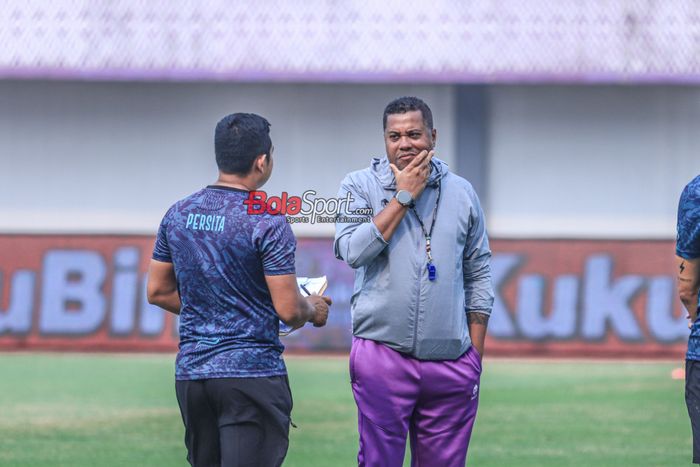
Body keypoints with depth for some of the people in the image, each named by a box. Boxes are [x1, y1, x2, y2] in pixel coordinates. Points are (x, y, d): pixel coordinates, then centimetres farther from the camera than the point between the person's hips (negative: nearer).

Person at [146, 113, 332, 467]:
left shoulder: (178, 215, 7)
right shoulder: (267, 222, -12)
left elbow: (158, 292, 14)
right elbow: (288, 311, -12)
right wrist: (313, 310, 9)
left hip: (191, 372, 6)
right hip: (251, 371, -6)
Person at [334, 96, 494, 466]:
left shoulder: (461, 193, 11)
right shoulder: (360, 186, 3)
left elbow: (478, 275, 15)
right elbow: (352, 251, -13)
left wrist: (475, 355, 11)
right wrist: (404, 197, -9)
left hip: (450, 363, 3)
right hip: (383, 352, -2)